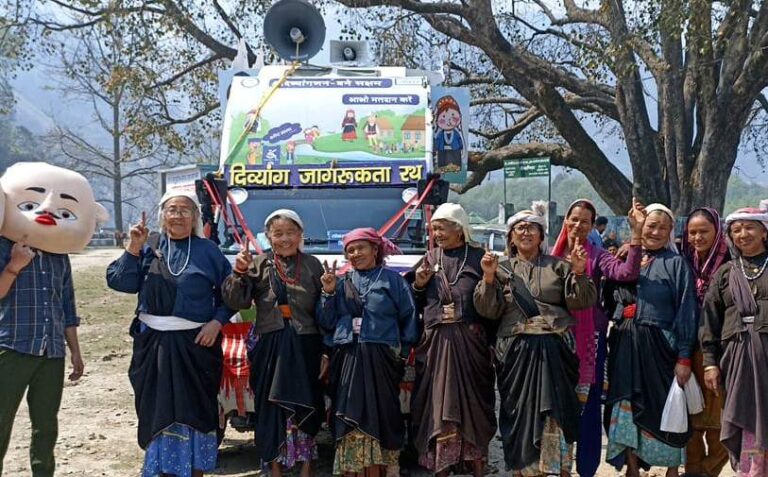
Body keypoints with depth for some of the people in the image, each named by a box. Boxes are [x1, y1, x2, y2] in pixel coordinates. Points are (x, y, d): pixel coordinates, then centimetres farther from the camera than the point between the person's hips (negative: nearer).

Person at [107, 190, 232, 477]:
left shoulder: (208, 251, 3)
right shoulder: (149, 246, 6)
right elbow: (119, 282, -1)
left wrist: (217, 322, -10)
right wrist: (133, 249, -12)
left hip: (196, 343, -1)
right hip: (153, 342, 1)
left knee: (196, 408, 5)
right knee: (158, 410, 5)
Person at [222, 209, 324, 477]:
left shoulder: (313, 265, 6)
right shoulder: (259, 265, 4)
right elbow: (237, 303, -4)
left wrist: (326, 349, 0)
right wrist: (239, 273, -19)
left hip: (305, 346, 0)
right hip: (270, 347, 0)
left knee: (306, 405, 4)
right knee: (270, 405, 4)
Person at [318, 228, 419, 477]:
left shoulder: (392, 279, 6)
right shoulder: (343, 282, 15)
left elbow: (409, 318, 2)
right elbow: (327, 323, 13)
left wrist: (403, 351, -6)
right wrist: (328, 293, 1)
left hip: (380, 360, -3)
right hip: (347, 360, 3)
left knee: (379, 416, -3)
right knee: (350, 420, 1)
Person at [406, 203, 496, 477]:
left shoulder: (478, 258, 3)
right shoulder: (430, 259, 12)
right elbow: (413, 305, 14)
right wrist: (418, 285, -2)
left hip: (470, 340, -2)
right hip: (436, 341, 2)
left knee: (473, 400, 1)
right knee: (437, 402, 1)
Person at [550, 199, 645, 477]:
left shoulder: (597, 256, -2)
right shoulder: (553, 256, 5)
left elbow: (627, 273, -21)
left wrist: (637, 233, -26)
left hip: (590, 338, -2)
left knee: (588, 403, 4)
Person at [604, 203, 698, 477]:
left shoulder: (675, 263, 0)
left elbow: (686, 311, -6)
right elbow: (611, 301, 17)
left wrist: (684, 357, -12)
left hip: (660, 347, -4)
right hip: (625, 347, 4)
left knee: (665, 410, 3)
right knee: (626, 409, 6)